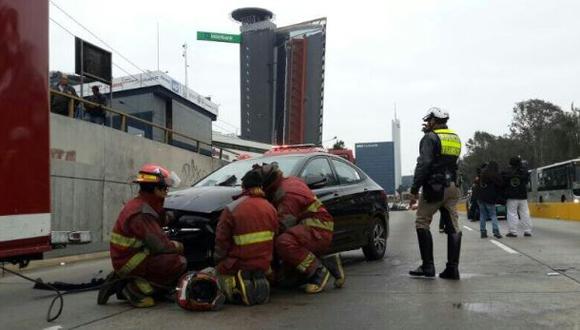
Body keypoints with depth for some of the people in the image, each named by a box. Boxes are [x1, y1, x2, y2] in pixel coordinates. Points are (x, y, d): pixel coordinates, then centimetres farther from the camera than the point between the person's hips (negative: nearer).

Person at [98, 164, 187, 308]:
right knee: (179, 262, -18)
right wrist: (178, 246, -5)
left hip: (125, 259, 10)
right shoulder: (141, 212, -21)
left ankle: (122, 282, 13)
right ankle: (137, 289, -10)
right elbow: (159, 246, -22)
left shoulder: (139, 204, 10)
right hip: (129, 262, -10)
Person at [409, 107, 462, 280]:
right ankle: (452, 268, 7)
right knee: (453, 227, 6)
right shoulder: (455, 138, 15)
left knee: (422, 223, 2)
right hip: (453, 187, 7)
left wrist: (415, 188, -15)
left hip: (435, 187, -7)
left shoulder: (430, 138, -7)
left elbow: (424, 164, -16)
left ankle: (428, 266, -1)